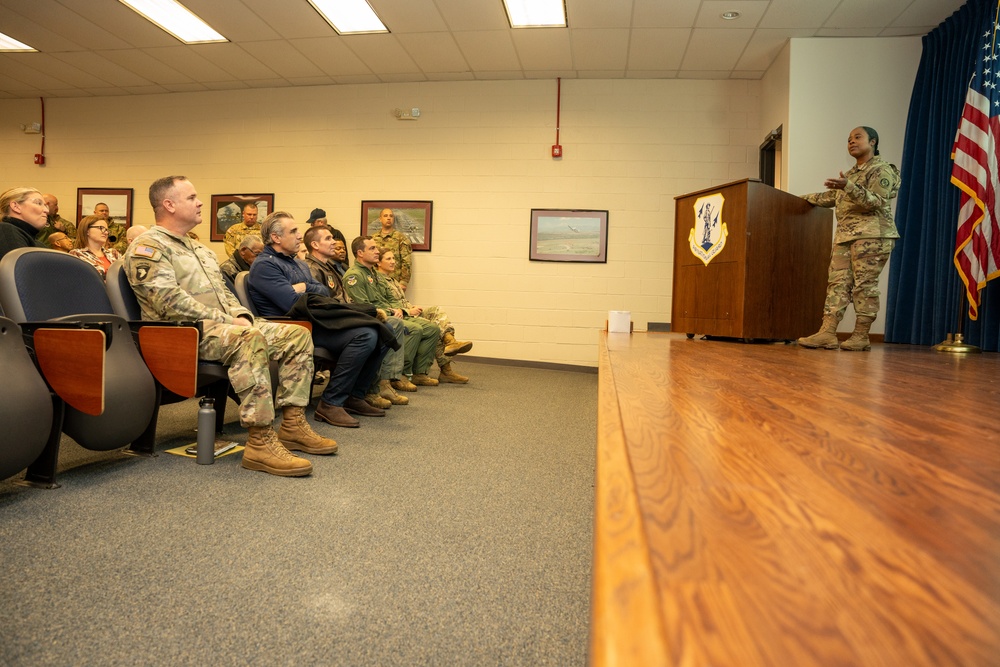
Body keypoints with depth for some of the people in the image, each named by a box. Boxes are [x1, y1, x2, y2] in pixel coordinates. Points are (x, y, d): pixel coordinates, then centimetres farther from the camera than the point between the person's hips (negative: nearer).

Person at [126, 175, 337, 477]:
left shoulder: (200, 249, 25)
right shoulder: (148, 247, -5)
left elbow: (223, 292, 24)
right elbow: (171, 303, -18)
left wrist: (241, 315, 2)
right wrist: (227, 320, -18)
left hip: (222, 325, 9)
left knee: (297, 335, -4)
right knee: (250, 339, -39)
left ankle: (293, 424, -7)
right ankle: (260, 442, -38)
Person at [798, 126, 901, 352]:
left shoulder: (882, 170, -2)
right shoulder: (850, 173, 23)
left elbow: (876, 202, -16)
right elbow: (831, 197, 35)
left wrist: (848, 187, -27)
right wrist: (800, 199, 34)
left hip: (872, 235, -8)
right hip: (845, 235, 8)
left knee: (864, 283, -8)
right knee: (837, 282, -2)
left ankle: (861, 336, -5)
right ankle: (827, 333, -8)